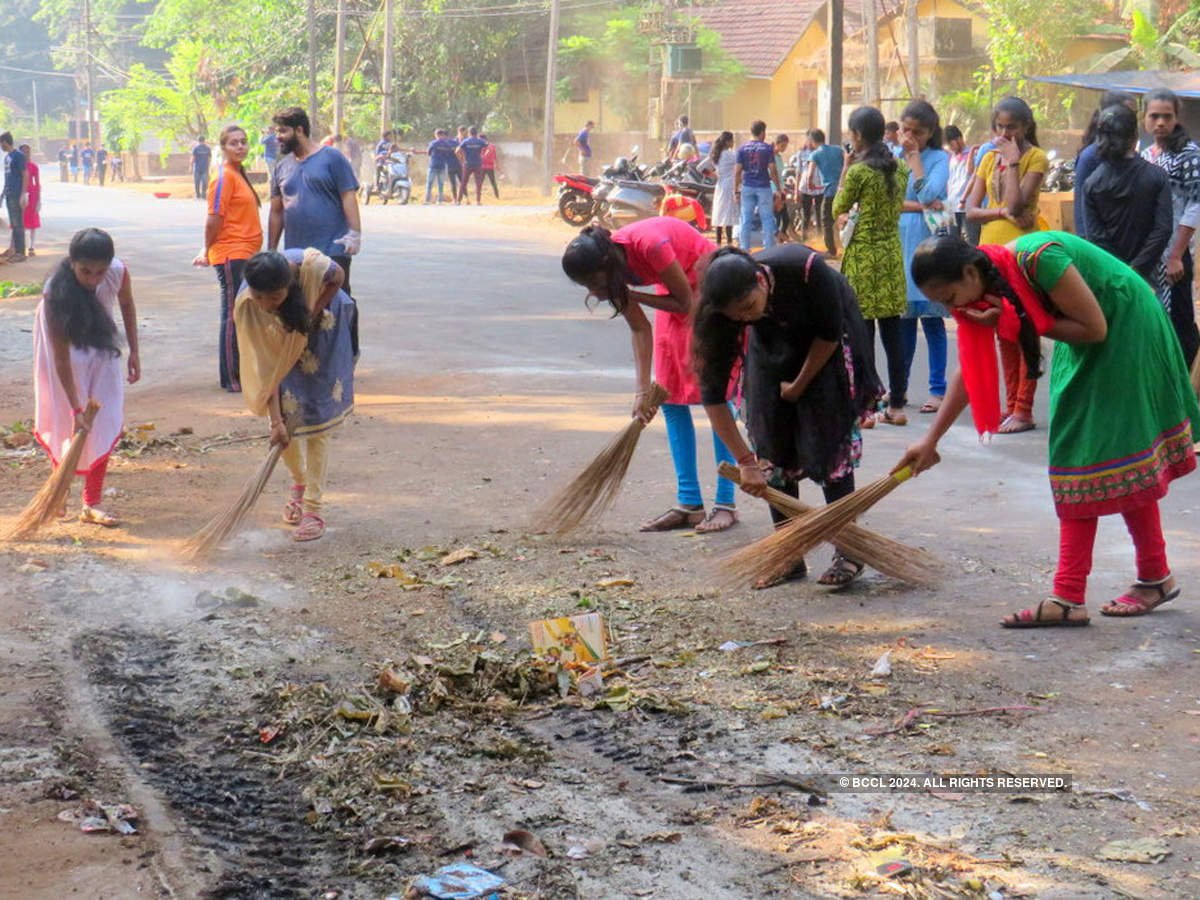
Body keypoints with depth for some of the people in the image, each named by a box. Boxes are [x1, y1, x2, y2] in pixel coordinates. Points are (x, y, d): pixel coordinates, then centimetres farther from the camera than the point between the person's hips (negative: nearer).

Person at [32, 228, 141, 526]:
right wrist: (76, 409, -31)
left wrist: (133, 351, 0)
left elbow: (126, 305, 0)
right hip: (67, 354, -3)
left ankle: (91, 504, 4)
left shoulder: (118, 272, -27)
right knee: (63, 423, 3)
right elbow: (62, 358, -32)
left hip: (100, 349, 3)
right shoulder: (57, 292, -36)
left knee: (105, 425, -3)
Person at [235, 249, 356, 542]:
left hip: (323, 338, -1)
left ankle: (314, 509, 0)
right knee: (285, 417, -1)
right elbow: (266, 365, -27)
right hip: (284, 348, 1)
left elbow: (337, 278, -12)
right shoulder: (245, 308, -32)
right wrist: (275, 420, -29)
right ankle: (299, 483, 30)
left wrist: (315, 312, -22)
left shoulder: (310, 265, -38)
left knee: (316, 421, -4)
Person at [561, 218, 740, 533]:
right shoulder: (610, 263, -14)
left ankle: (726, 504, -6)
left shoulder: (649, 245, -35)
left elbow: (684, 303, -22)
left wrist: (628, 295, -23)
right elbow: (640, 328, -7)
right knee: (671, 398, 3)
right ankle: (689, 504, 5)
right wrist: (642, 389, -13)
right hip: (678, 293, 7)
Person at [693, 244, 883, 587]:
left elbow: (829, 334, -21)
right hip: (774, 348, 3)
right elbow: (712, 393, -27)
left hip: (827, 340, -3)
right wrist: (746, 462, -29)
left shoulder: (805, 269, -40)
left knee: (828, 441, -12)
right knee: (772, 446, -5)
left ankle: (848, 552, -5)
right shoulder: (724, 309, -31)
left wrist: (799, 386, -12)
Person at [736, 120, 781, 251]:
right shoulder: (767, 148, -3)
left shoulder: (742, 148, 1)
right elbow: (773, 170, -5)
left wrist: (735, 189, 5)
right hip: (764, 187, -2)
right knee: (767, 219, 5)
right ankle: (769, 249, 4)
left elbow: (737, 171, -1)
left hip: (747, 187, 2)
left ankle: (745, 249, 4)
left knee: (746, 219, 5)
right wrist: (778, 188, 2)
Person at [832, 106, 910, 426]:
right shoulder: (899, 168, 5)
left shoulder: (858, 171, -14)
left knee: (862, 332, -1)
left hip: (863, 255, -6)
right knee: (893, 330, 10)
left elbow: (838, 209, -2)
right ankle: (896, 405, 14)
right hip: (893, 253, 6)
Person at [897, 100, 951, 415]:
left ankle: (938, 389, 1)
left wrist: (914, 156, -8)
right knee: (903, 316, 6)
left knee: (931, 316, -3)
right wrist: (920, 207, -13)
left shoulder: (939, 158, 0)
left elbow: (928, 194, -15)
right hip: (900, 243, 4)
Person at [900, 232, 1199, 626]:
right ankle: (1069, 597, 4)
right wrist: (930, 441, 5)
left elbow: (1095, 328, -25)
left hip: (1125, 336, -8)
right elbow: (969, 373, 4)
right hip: (1081, 355, 8)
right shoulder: (985, 292, -6)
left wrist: (1017, 321, -27)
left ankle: (1155, 579, 9)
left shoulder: (1037, 259, -31)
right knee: (1078, 460, 4)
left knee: (1119, 461, -5)